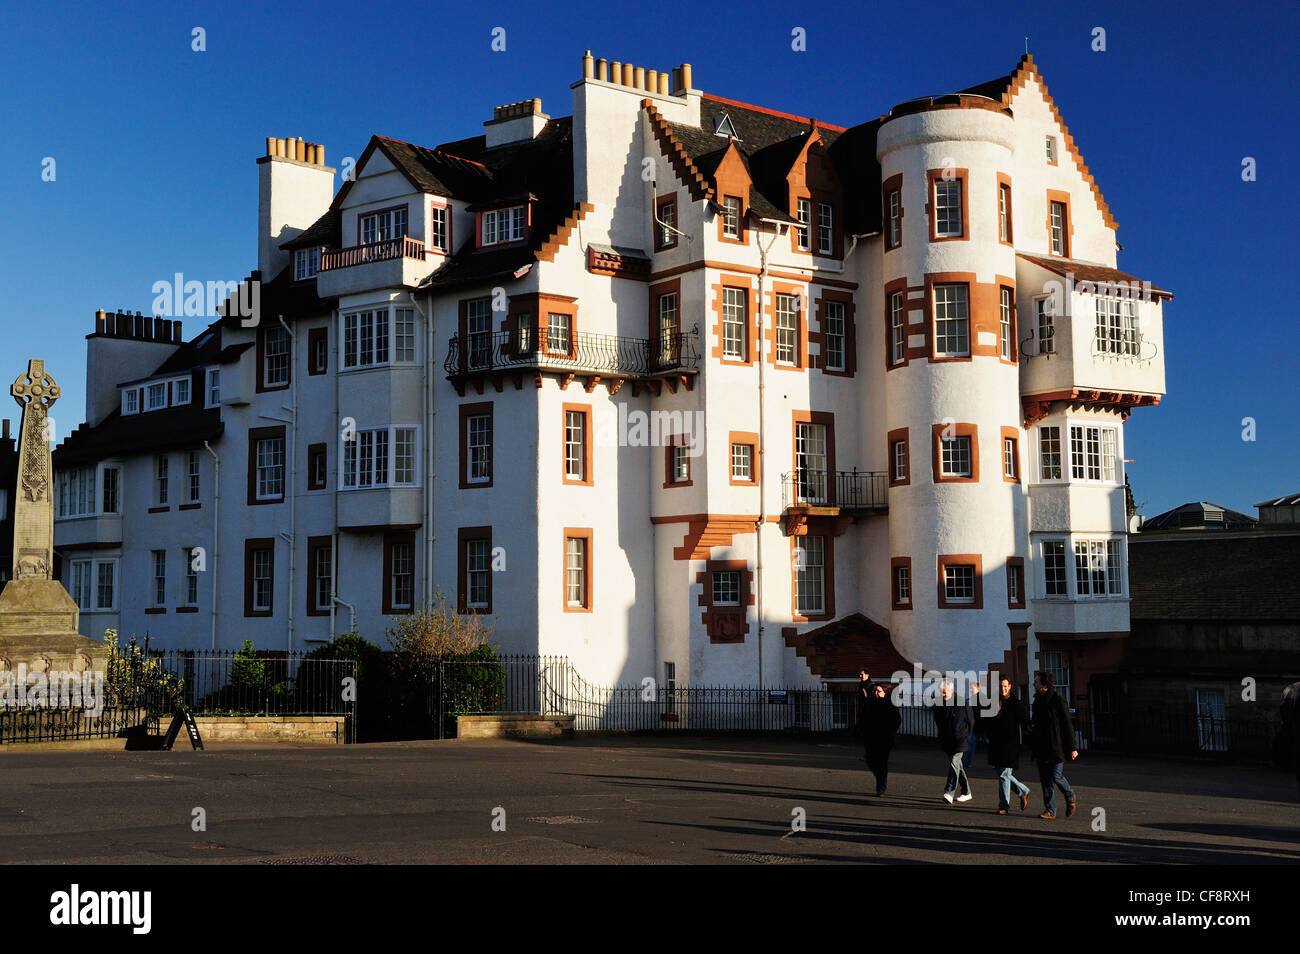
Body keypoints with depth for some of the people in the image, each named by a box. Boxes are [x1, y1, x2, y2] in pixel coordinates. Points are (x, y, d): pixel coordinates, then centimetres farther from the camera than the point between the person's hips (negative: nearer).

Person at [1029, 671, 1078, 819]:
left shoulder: (1057, 701, -10)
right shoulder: (1037, 701, 12)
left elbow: (1067, 725, -10)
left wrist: (1072, 748, -11)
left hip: (1056, 747, -7)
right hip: (1041, 749, 7)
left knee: (1056, 776, -8)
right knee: (1045, 779, 4)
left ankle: (1070, 797, 19)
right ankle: (1050, 810, 8)